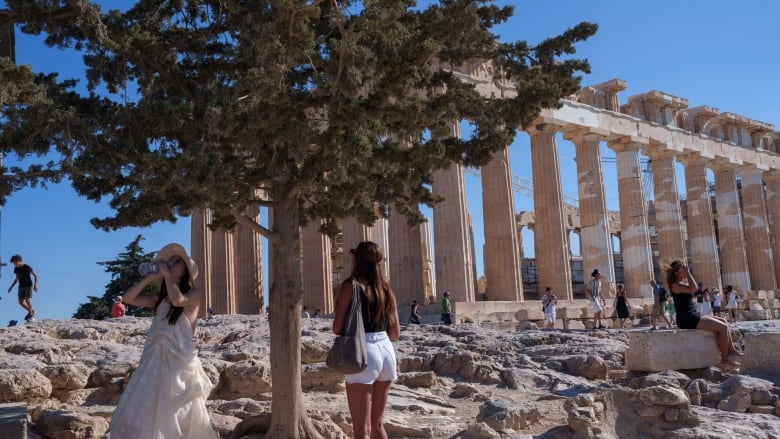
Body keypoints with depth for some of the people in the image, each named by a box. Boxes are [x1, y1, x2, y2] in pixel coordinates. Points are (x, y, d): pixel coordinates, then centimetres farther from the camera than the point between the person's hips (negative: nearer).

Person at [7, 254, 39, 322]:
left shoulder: (27, 267, -13)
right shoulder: (16, 269, 4)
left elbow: (35, 275, -8)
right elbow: (16, 278, 17)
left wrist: (35, 284, -19)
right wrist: (11, 287, 12)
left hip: (28, 286, -6)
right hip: (21, 287, 6)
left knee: (27, 300, -12)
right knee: (21, 302, 0)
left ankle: (31, 316, -3)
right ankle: (31, 311, 19)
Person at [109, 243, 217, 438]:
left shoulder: (195, 293, 2)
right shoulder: (160, 298, 17)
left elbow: (178, 300, -19)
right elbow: (128, 298, 11)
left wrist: (166, 274, -6)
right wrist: (150, 277, 7)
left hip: (179, 360, -5)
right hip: (155, 359, 6)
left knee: (174, 416, -1)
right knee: (145, 414, 3)